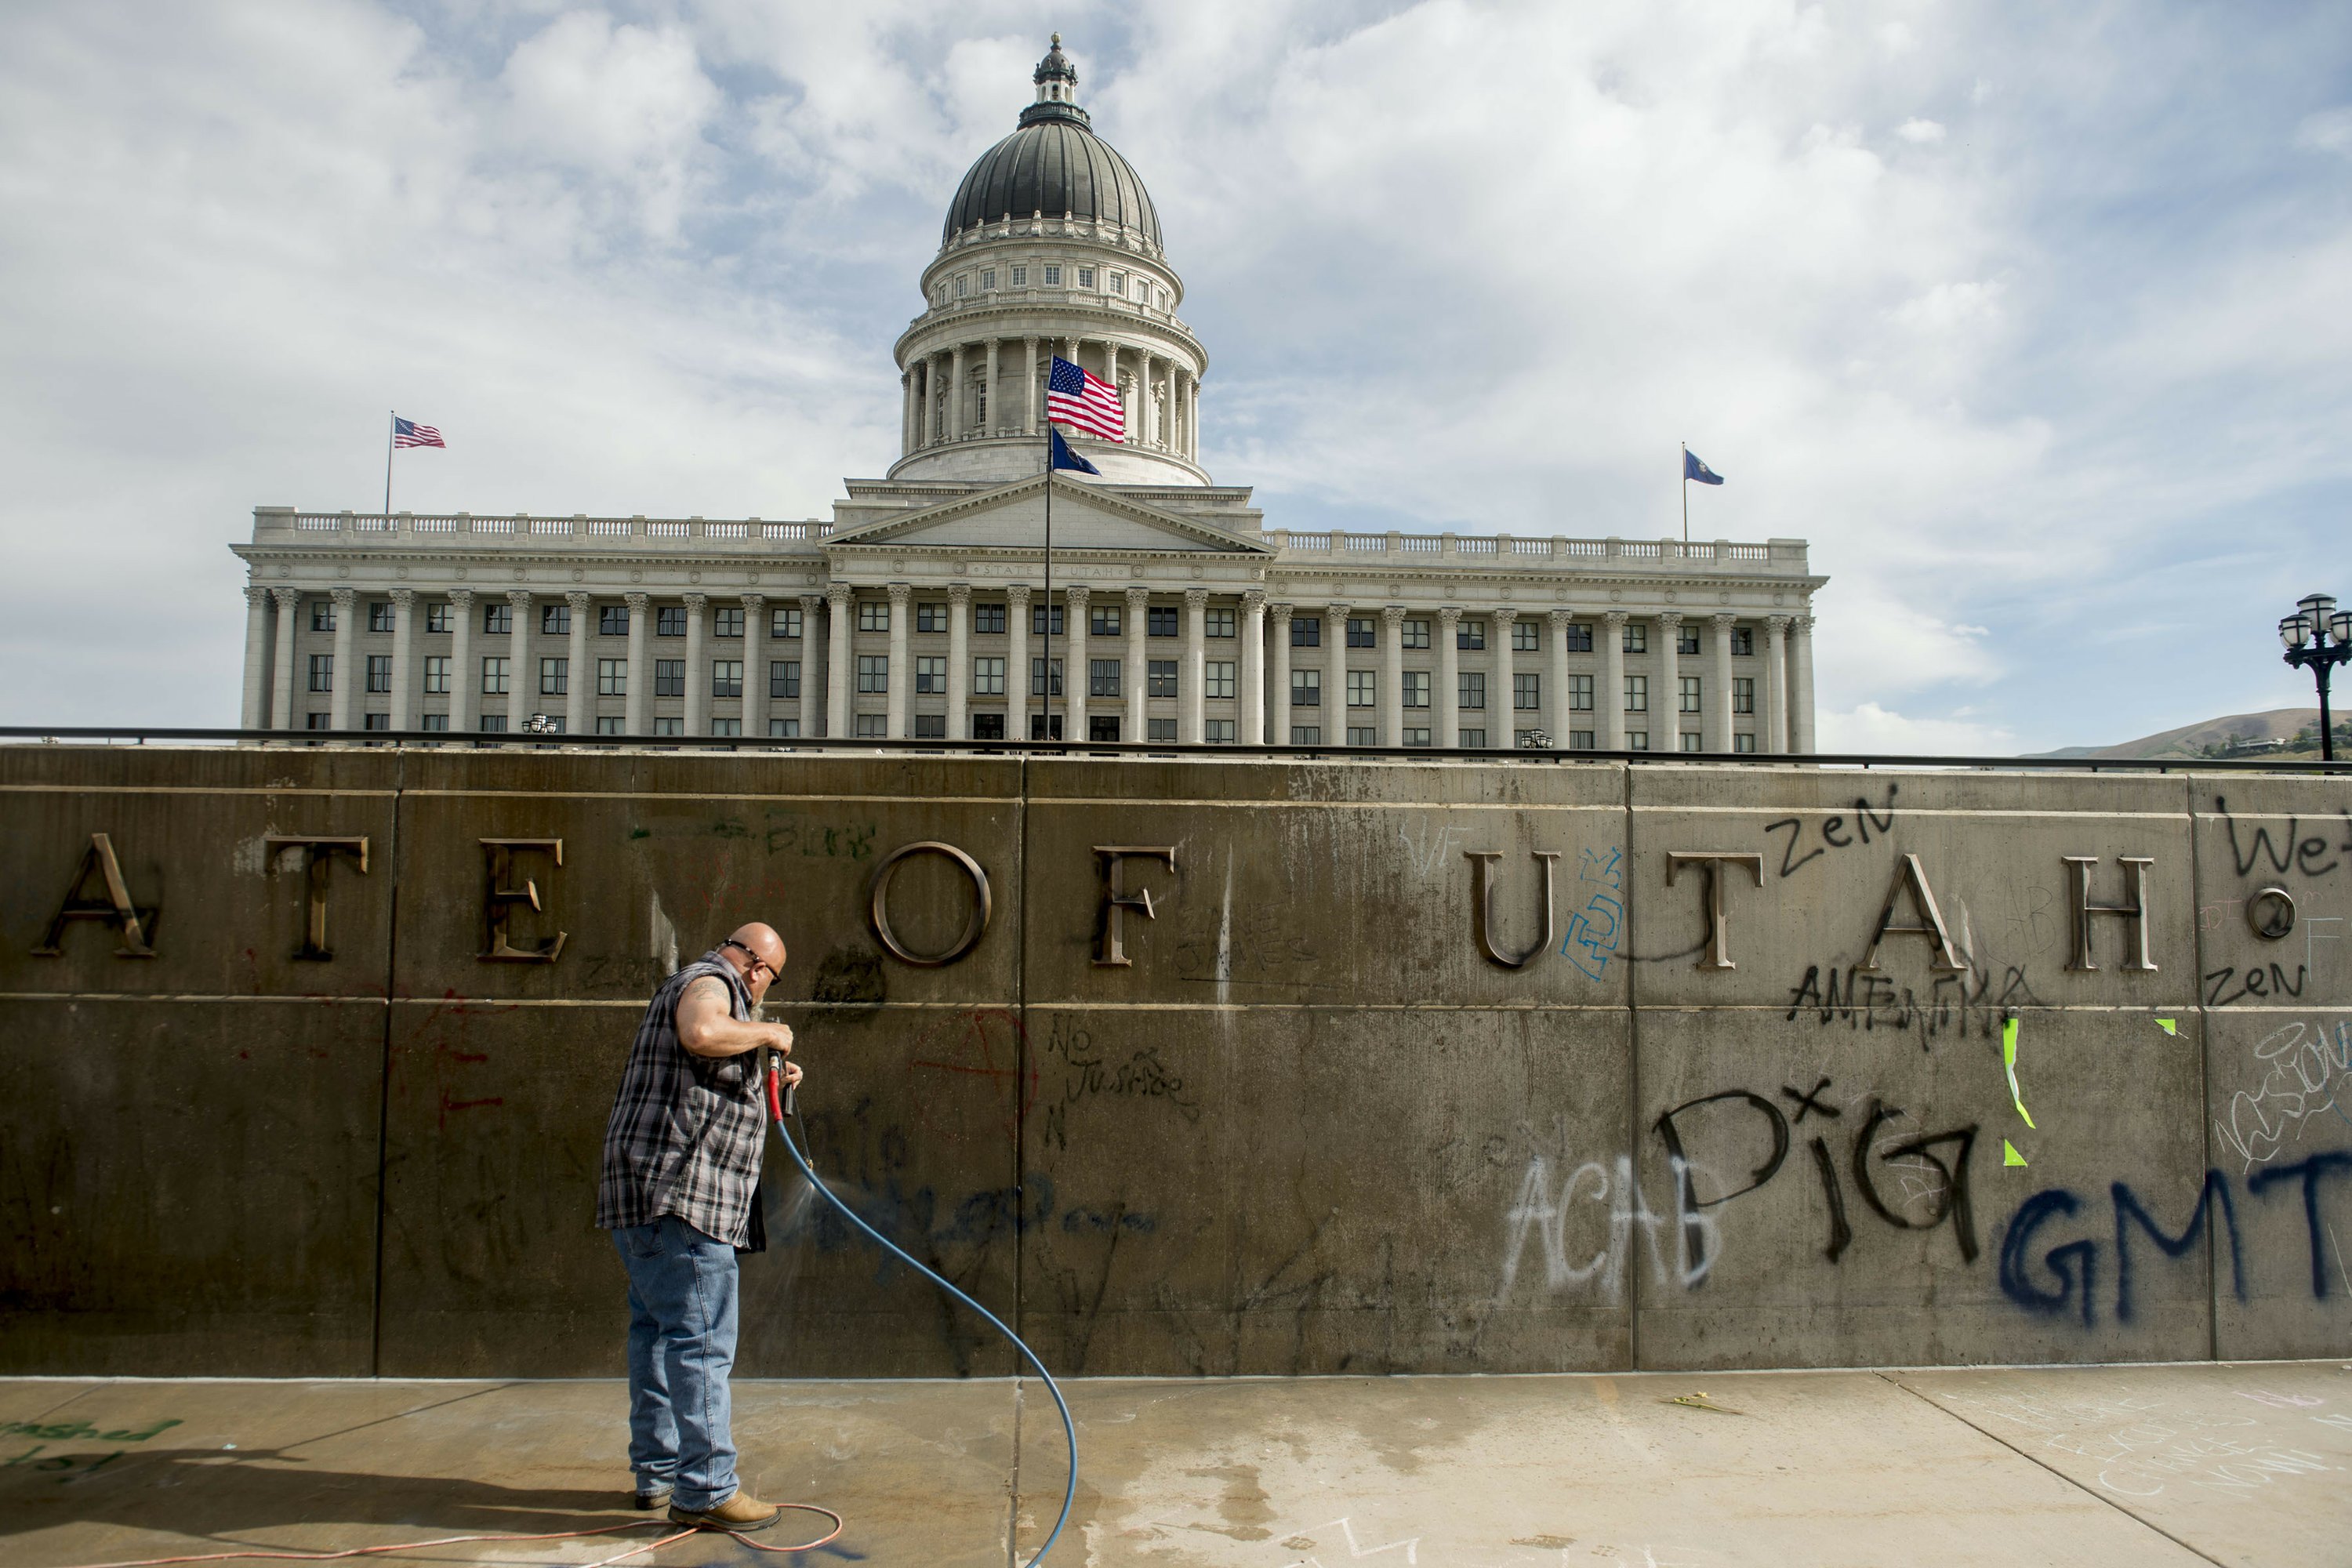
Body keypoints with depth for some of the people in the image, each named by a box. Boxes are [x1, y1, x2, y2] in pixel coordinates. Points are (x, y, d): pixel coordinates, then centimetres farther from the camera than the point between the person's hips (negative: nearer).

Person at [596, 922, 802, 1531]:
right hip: (675, 1192, -12)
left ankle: (657, 1472, 24)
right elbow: (700, 1033, -34)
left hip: (646, 1198, 12)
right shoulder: (707, 984, -8)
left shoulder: (701, 986, 25)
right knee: (701, 1339, -11)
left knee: (659, 1332, 15)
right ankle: (704, 1489, -10)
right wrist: (766, 1033, -17)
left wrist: (768, 1076, 26)